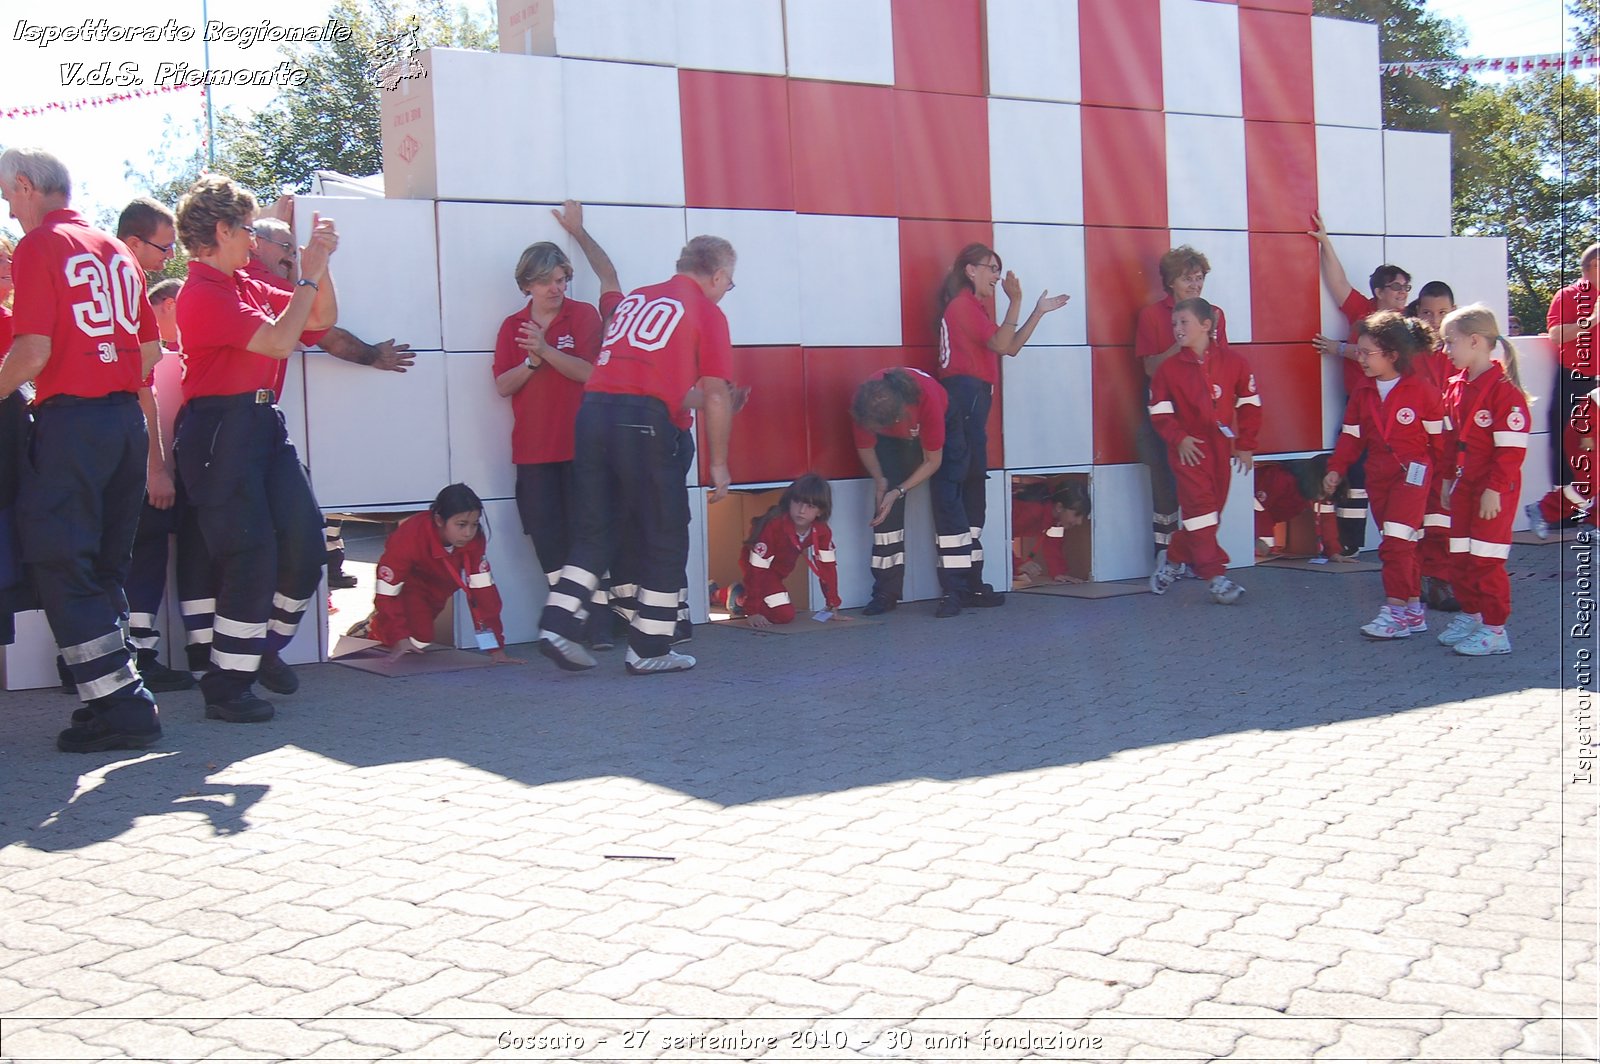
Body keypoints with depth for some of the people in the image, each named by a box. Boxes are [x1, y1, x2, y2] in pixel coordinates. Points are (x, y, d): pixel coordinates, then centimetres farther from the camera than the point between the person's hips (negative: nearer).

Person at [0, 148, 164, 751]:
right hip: (127, 418, 7)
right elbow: (150, 351, 15)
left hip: (70, 420, -7)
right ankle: (118, 697, 16)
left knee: (60, 565, -2)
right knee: (107, 565, 14)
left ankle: (121, 704, -6)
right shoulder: (116, 250, 15)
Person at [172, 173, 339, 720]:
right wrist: (310, 273, -12)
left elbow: (323, 319, 21)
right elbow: (280, 341, -20)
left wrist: (319, 263, 8)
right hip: (220, 431, -9)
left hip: (263, 424, 9)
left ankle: (265, 648, 24)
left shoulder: (246, 286, 18)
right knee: (251, 554, -10)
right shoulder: (203, 294, -11)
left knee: (304, 539, 3)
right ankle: (227, 686, 0)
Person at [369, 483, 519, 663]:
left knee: (420, 641, 7)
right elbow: (386, 590, -31)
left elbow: (483, 589, -28)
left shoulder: (475, 540, -30)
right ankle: (373, 628, 13)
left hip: (439, 587, 4)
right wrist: (400, 638, -32)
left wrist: (496, 649, -30)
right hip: (408, 583, -4)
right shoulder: (409, 537, -40)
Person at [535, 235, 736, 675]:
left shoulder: (634, 299, 23)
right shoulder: (708, 314, 6)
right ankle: (649, 648, 9)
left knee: (594, 532, 14)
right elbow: (715, 395, 2)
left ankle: (558, 623, 3)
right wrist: (719, 464, 6)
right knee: (664, 537, 6)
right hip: (645, 422, -6)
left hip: (593, 410, 6)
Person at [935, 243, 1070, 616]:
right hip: (964, 397, -11)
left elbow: (1011, 346, 23)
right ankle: (956, 588, -17)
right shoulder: (963, 304, -5)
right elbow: (1003, 345, -15)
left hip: (972, 400, 11)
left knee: (972, 489, 9)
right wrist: (1015, 301, -16)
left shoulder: (973, 307, 26)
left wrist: (1040, 311, 23)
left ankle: (969, 584, 12)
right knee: (956, 489, -13)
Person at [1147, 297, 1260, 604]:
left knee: (1212, 507, 9)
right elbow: (1159, 411, 0)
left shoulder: (1231, 361, -1)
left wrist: (1245, 445, 2)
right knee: (1200, 507, -12)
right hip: (1189, 448, -2)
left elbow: (1250, 403, 4)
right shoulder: (1169, 368, -2)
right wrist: (1179, 438, -14)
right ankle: (1216, 577, -12)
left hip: (1221, 447, 3)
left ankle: (1174, 561, 30)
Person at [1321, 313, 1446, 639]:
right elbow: (1351, 437, 11)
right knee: (1401, 545, 11)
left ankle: (1396, 611, -8)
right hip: (1378, 476, 6)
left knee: (1396, 543, -13)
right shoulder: (1362, 395, 7)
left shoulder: (1422, 390, -10)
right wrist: (1336, 469, 1)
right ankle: (1413, 611, 19)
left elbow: (1439, 437, -5)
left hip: (1412, 473, -6)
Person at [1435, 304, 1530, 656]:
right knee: (1460, 556, 14)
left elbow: (1511, 449, -19)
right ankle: (1470, 615, 29)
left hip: (1494, 491, -8)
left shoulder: (1504, 390, -18)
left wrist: (1495, 489, -20)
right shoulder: (1456, 387, 9)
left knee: (1485, 560, -4)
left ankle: (1494, 630, 5)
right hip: (1463, 485, 8)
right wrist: (1448, 480, 16)